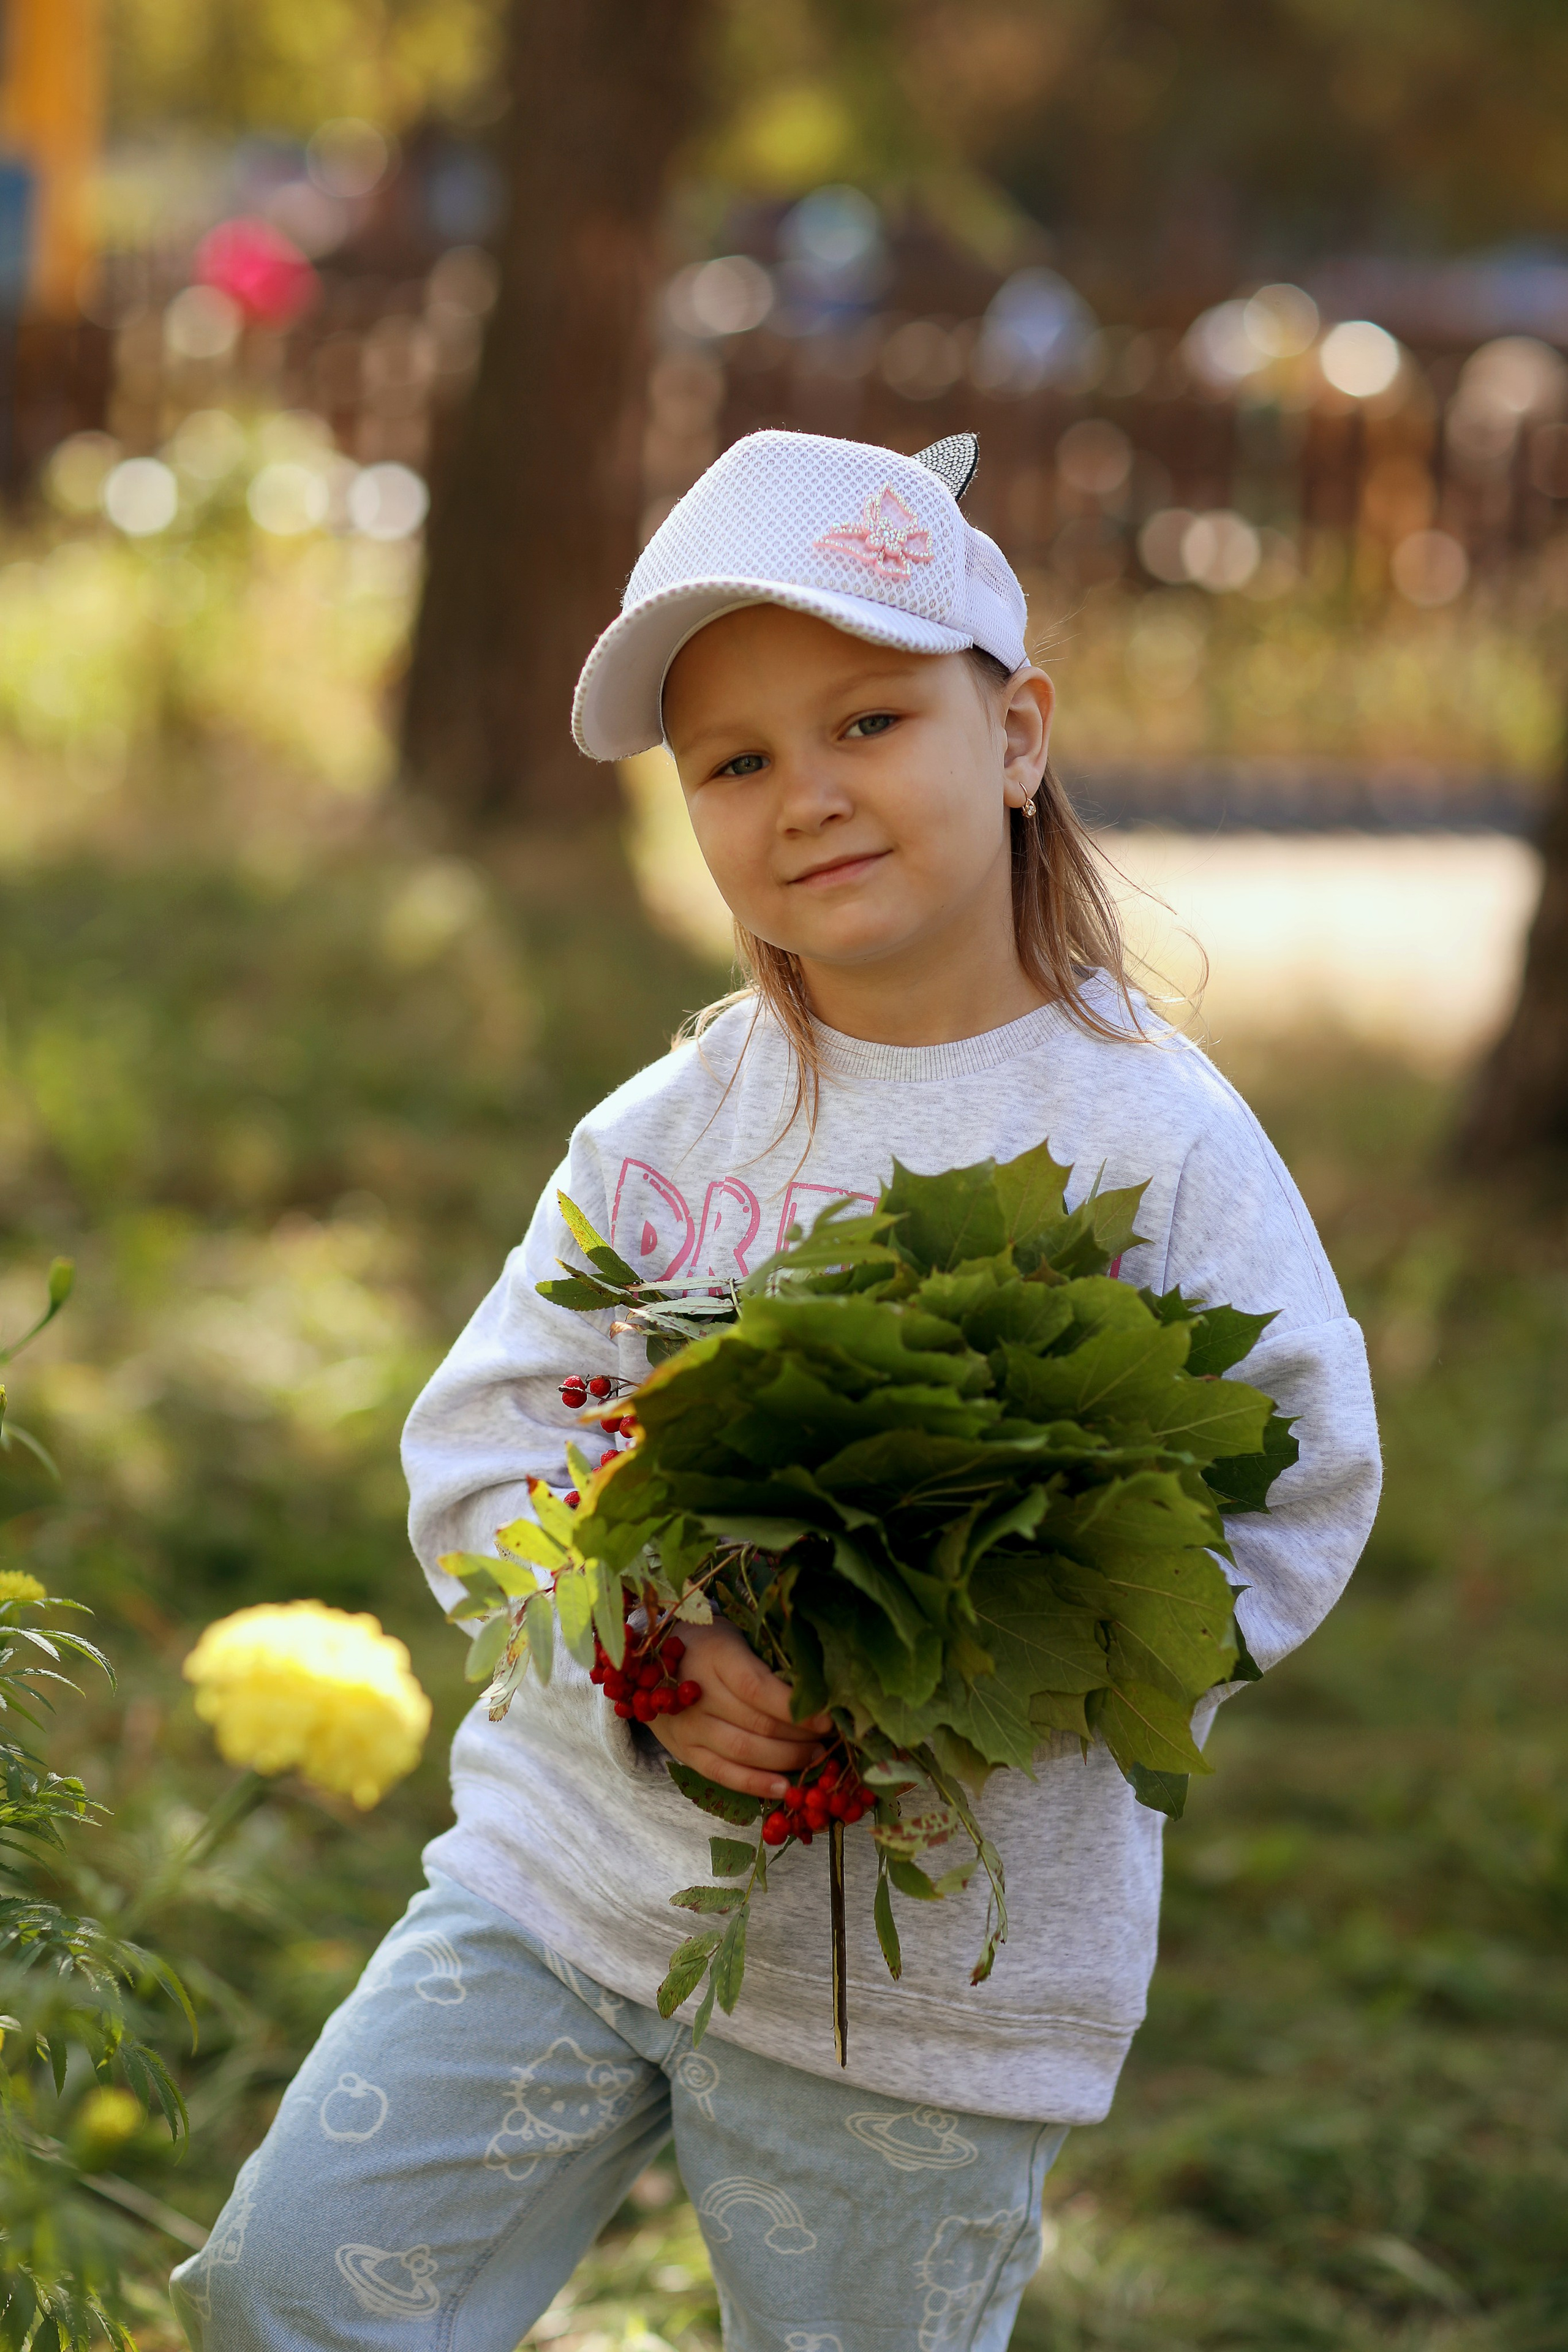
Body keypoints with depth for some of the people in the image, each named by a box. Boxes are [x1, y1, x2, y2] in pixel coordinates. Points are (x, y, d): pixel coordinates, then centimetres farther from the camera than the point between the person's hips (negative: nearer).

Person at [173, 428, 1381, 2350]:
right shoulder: (659, 1132, 3)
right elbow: (480, 1449, 2)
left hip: (935, 1958, -3)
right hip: (571, 1862, 3)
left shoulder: (1159, 1142, -8)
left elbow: (1285, 1511, -9)